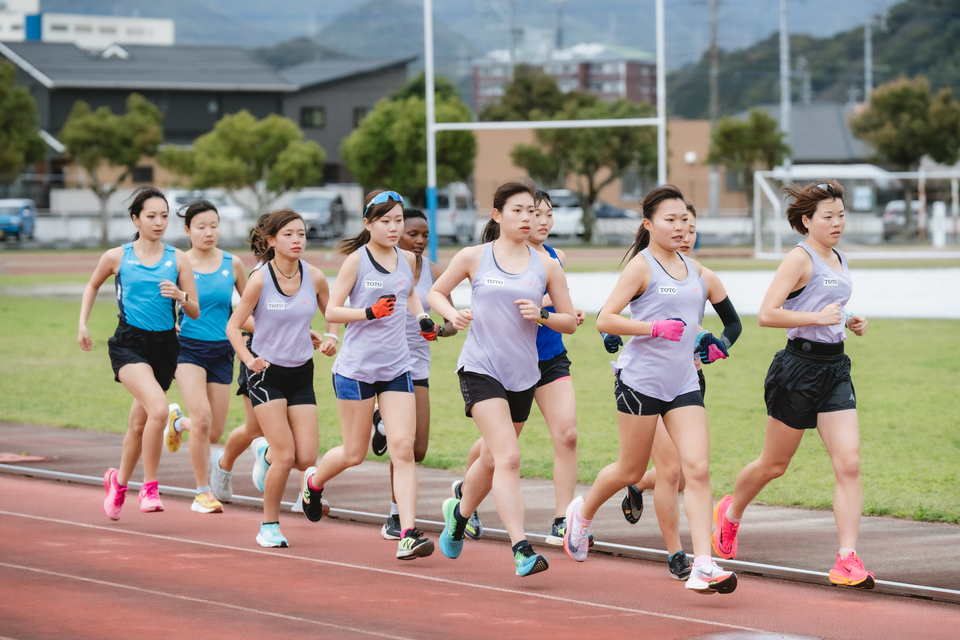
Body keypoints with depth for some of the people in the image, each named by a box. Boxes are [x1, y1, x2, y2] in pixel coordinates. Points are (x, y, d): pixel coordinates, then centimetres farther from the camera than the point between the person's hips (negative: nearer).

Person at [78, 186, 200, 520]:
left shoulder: (178, 259, 4)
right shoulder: (116, 257, 1)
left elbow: (195, 312, 4)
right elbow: (92, 286, 21)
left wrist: (180, 296, -16)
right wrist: (83, 324, 13)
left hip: (165, 345, 3)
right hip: (129, 344, -3)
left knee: (139, 424, 14)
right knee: (158, 408, -27)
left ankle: (119, 480, 40)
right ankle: (149, 487, -14)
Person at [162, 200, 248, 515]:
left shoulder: (232, 264, 3)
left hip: (221, 350, 3)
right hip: (188, 347, -3)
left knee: (214, 433, 4)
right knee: (203, 418, -21)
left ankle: (179, 421, 39)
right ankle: (202, 492, -7)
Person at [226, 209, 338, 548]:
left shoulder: (315, 277, -3)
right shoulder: (260, 279, -13)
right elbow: (233, 326, -7)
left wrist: (331, 338, -7)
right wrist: (249, 360, -23)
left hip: (301, 373, 4)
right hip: (266, 373, -4)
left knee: (306, 458, -4)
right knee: (286, 456, -13)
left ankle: (265, 452, 31)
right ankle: (269, 527, 6)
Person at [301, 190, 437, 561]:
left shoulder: (408, 260, 7)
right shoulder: (356, 260, -8)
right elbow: (332, 310, -9)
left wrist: (423, 318, 12)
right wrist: (371, 312, -23)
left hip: (396, 369, 4)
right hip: (356, 367, -4)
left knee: (403, 448, -10)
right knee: (354, 454, 7)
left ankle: (408, 534, -14)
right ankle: (313, 482, 40)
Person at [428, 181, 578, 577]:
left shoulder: (546, 266, 5)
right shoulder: (473, 258, 0)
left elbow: (570, 322, 9)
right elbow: (435, 292, 13)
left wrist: (541, 316, -11)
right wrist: (453, 315, -8)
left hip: (523, 376, 4)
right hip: (480, 369, -4)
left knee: (492, 460, 16)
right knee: (508, 457, -19)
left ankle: (460, 512, 46)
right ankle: (521, 549, -23)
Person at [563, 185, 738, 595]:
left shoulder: (692, 268, 13)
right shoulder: (642, 265, -7)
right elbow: (606, 320, -14)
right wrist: (656, 328, -23)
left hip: (683, 383, 5)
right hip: (640, 379, -5)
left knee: (698, 469, -9)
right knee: (631, 470, 7)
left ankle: (703, 566, -14)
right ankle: (583, 512, 38)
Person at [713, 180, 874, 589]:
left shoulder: (838, 260, 15)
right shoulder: (800, 259, -11)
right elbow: (767, 314, -18)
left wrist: (848, 321, 12)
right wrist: (818, 317, -23)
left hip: (835, 368, 7)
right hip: (799, 367, -6)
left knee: (849, 464, -9)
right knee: (774, 464, 10)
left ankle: (847, 560, -12)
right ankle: (730, 513, 39)